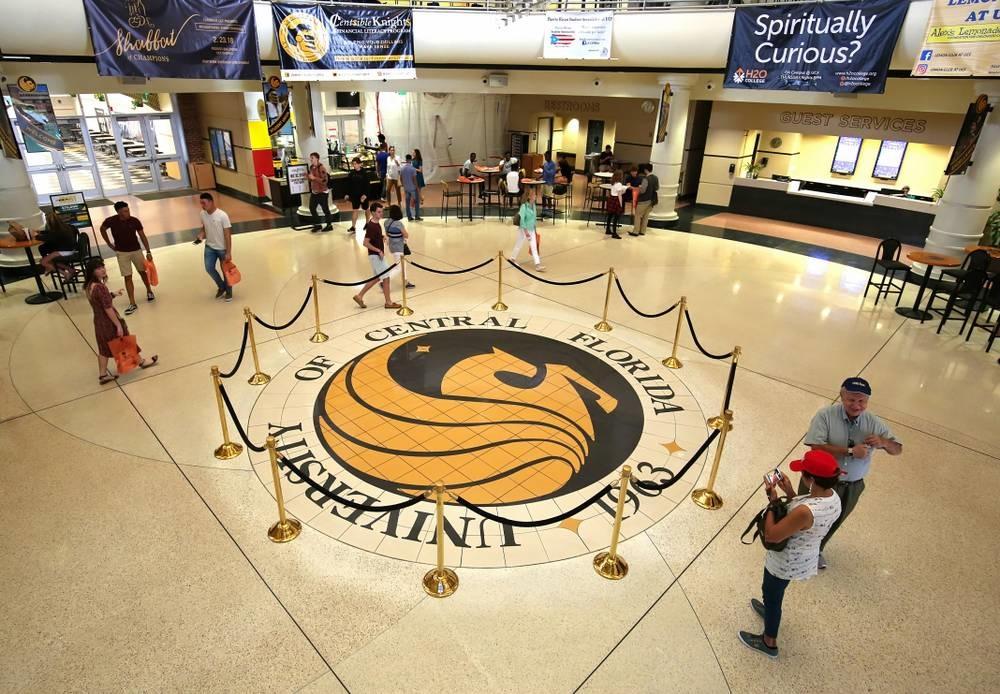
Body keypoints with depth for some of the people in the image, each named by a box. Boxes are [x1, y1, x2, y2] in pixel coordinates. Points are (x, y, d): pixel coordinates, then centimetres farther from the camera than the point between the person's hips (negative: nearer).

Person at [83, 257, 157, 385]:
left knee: (104, 349, 17)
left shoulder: (89, 286, 0)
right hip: (109, 322, -8)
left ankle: (103, 375, 24)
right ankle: (141, 362, 35)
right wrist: (118, 325, -21)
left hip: (99, 322, 8)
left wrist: (113, 294, 15)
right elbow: (108, 309, -26)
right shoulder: (100, 287, -28)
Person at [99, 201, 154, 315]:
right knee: (128, 277, -1)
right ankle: (132, 304, 1)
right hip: (122, 253, 0)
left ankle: (149, 291, 42)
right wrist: (109, 244, 6)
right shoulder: (111, 221, -15)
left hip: (136, 250, 1)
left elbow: (142, 236, -7)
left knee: (142, 272, 15)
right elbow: (102, 229, 6)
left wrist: (148, 252, -11)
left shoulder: (134, 221, -14)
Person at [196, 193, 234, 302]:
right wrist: (202, 234, -10)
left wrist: (228, 252, -20)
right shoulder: (203, 214, -4)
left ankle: (228, 292, 27)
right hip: (209, 247, 5)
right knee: (209, 268, 1)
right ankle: (221, 287, 26)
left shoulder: (222, 215, -20)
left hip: (222, 248, -5)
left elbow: (227, 235, -18)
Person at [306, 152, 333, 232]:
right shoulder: (311, 167, 8)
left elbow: (325, 180, -23)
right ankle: (317, 225, 20)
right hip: (314, 192, 8)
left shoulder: (321, 168, -16)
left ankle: (329, 225, 16)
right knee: (312, 208, 8)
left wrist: (314, 178, -25)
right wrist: (308, 177, 1)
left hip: (322, 192, -8)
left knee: (325, 209, 3)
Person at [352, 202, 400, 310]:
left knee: (377, 278, 16)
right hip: (376, 256, -10)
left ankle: (359, 296, 22)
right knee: (385, 278, -1)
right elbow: (366, 243, -23)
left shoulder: (377, 223, 7)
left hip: (378, 255, 10)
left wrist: (382, 239, 10)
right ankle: (388, 302, 11)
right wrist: (379, 250, -20)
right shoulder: (371, 226, -21)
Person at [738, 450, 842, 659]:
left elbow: (771, 535, -30)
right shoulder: (833, 497, -15)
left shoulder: (806, 512, -41)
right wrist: (790, 493, -6)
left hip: (785, 563, -7)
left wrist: (773, 500, -24)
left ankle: (769, 642, 43)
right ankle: (770, 609, 64)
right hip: (805, 559, 7)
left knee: (771, 596, 20)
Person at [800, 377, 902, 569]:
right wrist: (850, 451, -35)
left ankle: (817, 550, 52)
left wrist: (883, 443, -23)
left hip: (852, 487, 4)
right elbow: (816, 447, -29)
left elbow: (898, 449, -1)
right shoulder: (825, 415, -22)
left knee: (834, 522, 25)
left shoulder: (873, 423, -9)